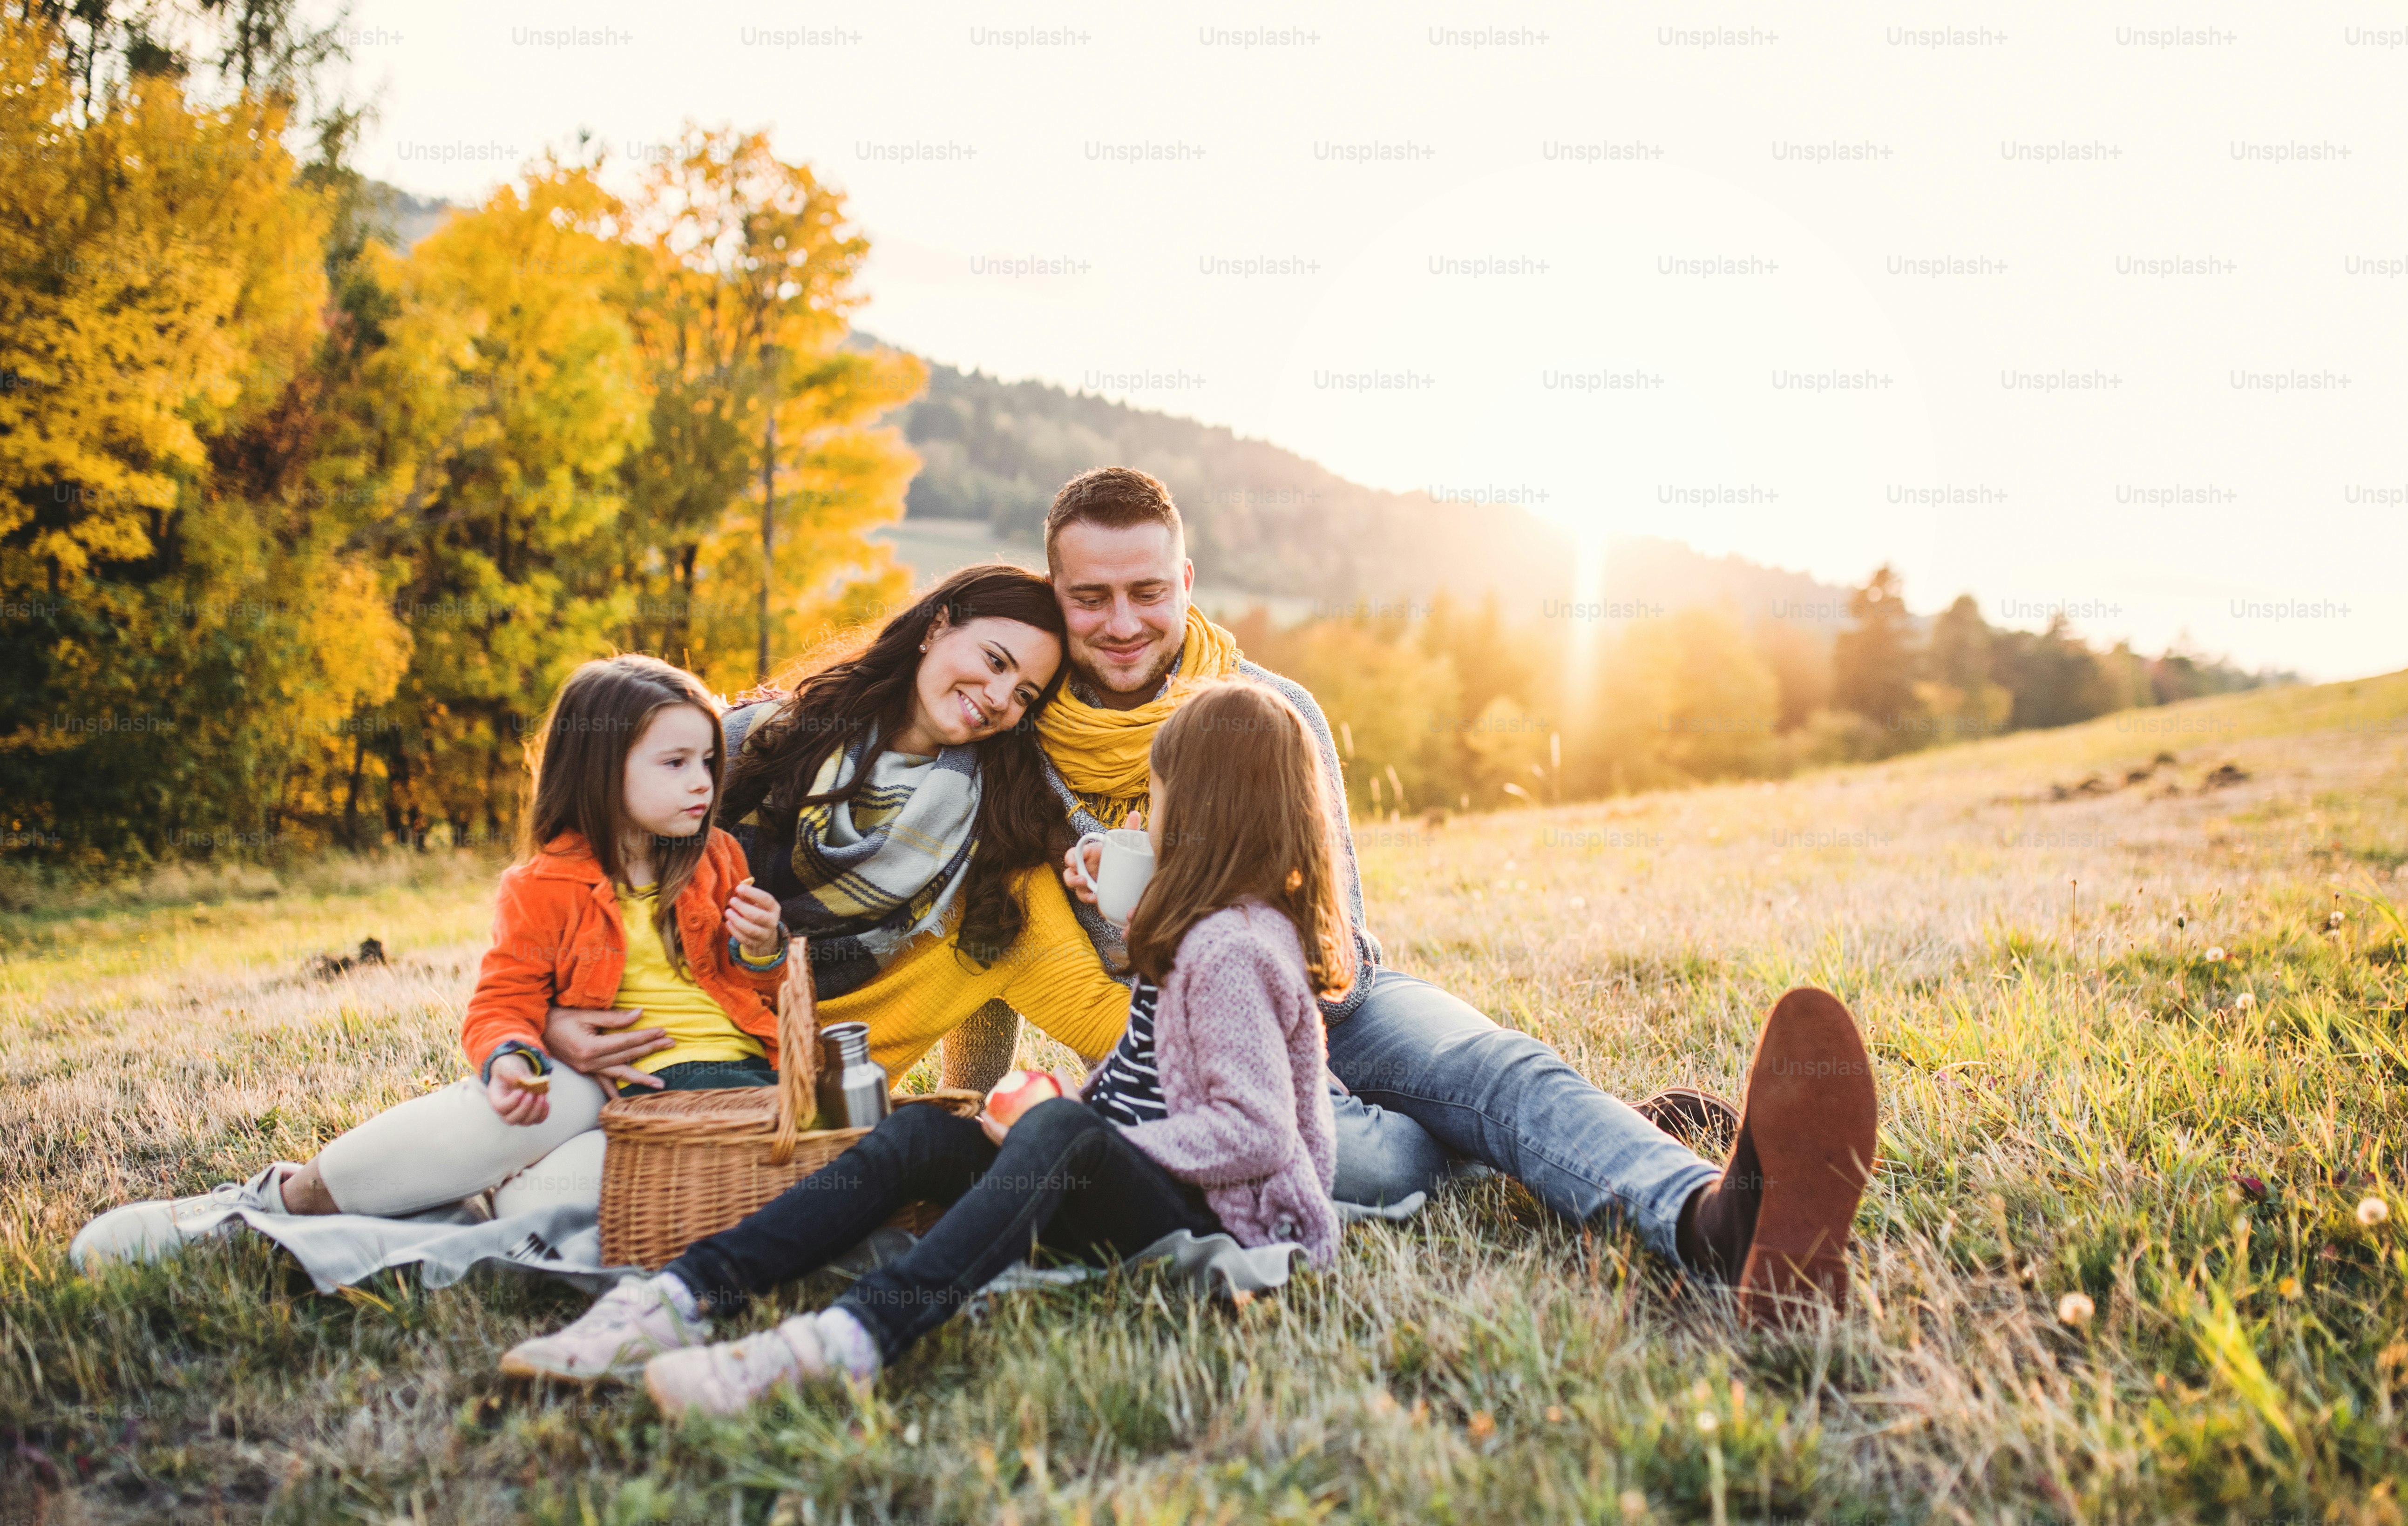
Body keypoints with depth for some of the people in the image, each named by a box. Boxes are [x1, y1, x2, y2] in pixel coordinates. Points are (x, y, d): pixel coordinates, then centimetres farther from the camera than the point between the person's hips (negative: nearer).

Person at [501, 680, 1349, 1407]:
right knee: (921, 1131, -8)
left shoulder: (1233, 949, -14)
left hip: (1214, 1213, -9)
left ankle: (852, 1338, -55)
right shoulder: (1205, 928, 16)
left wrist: (1079, 1132, -18)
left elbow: (1256, 1133, -21)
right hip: (1134, 1182, 9)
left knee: (1059, 1132, -37)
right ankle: (684, 1294, -23)